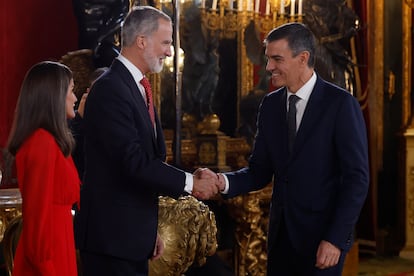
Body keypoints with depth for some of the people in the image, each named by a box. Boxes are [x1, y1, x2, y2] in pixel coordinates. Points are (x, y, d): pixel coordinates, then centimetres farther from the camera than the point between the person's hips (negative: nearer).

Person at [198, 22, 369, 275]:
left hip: (322, 236, -5)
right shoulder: (271, 104, 6)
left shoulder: (341, 104, -11)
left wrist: (336, 238, -17)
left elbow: (357, 178, -13)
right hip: (281, 234, 5)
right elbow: (261, 171, 7)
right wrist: (224, 182, -12)